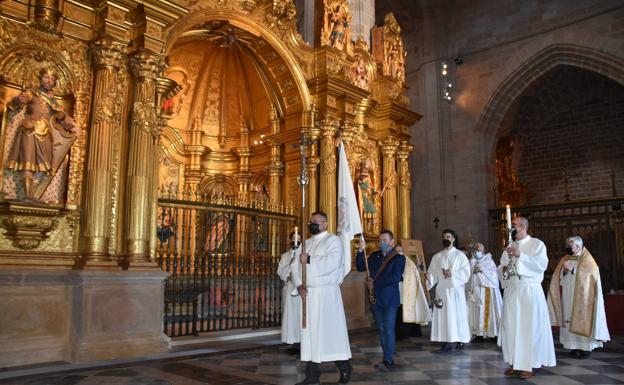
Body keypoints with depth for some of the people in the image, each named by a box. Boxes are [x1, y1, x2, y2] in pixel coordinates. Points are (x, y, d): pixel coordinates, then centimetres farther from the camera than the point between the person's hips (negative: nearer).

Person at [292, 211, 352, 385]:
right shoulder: (306, 243, 17)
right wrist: (299, 285, -6)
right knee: (310, 331, 4)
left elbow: (332, 263, -20)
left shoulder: (333, 240, -3)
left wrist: (309, 260, -13)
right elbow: (296, 265, 10)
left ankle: (344, 368, 16)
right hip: (308, 293, 6)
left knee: (331, 330, -2)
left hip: (327, 292, -6)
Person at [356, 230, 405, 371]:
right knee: (381, 329, 9)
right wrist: (361, 251, -9)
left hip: (390, 299, -5)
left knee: (388, 329, -7)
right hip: (376, 299, 5)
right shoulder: (374, 256, 12)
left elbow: (395, 277, -16)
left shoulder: (399, 258, -4)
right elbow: (360, 267, 5)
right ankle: (388, 360, 17)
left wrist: (374, 284, -14)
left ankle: (388, 362, -6)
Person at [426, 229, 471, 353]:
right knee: (443, 315, -1)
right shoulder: (437, 257, 13)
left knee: (457, 314, -3)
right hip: (442, 290, 3)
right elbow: (432, 273, 5)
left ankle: (459, 341, 6)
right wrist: (428, 278, -15)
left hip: (455, 290, -3)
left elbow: (466, 272, -5)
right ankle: (447, 342, 3)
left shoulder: (460, 255, 5)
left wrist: (452, 273, -17)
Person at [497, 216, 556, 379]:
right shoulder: (509, 246, 16)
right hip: (511, 291, 5)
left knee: (529, 327, -4)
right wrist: (503, 269, -4)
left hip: (530, 290, -5)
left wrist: (520, 255, -22)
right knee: (511, 327, 3)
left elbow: (542, 264, -14)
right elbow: (500, 267, 19)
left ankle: (528, 365, 1)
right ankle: (515, 363, 11)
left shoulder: (537, 244, 0)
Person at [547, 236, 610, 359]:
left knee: (582, 320, -7)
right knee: (569, 321, -1)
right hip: (567, 298, 4)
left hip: (581, 297, -4)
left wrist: (572, 269, -15)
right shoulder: (565, 260, 14)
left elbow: (590, 276, -12)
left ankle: (586, 347, 0)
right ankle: (574, 347, 3)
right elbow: (559, 280, 12)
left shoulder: (587, 260, 1)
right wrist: (564, 271, -9)